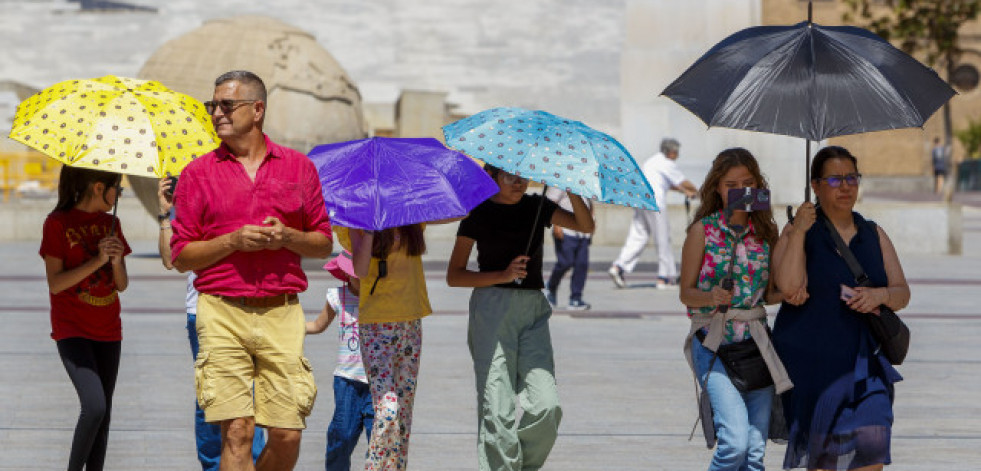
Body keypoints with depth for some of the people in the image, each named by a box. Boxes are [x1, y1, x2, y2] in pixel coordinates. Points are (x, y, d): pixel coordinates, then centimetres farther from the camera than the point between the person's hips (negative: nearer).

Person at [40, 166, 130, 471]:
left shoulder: (110, 224, 9)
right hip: (72, 330, -6)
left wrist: (116, 261, -12)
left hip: (107, 331, 6)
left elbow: (122, 285, 9)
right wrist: (97, 261, -21)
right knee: (95, 406, -20)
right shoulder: (58, 224, -8)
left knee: (103, 412, 4)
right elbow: (55, 283, -14)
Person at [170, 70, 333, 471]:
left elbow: (324, 244, 14)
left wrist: (287, 237, -7)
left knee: (286, 436, -1)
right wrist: (233, 241, -9)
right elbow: (181, 256, 6)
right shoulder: (198, 174, 8)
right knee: (236, 432, -10)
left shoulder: (298, 167, 11)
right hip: (222, 313, -1)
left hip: (282, 314, 1)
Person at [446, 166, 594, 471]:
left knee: (547, 406, -9)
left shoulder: (537, 207, 14)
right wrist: (502, 276, -12)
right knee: (498, 411, -9)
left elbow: (585, 226, 2)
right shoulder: (479, 214, 2)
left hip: (533, 310, 4)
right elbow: (454, 275, 0)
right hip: (492, 307, -4)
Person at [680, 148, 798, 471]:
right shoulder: (703, 230, -1)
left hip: (756, 346, 4)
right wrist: (710, 297, -20)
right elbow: (686, 292, 1)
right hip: (714, 344, -4)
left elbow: (768, 293, 14)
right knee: (735, 441, -21)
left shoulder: (765, 232, 9)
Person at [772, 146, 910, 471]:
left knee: (871, 438, -16)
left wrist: (880, 295, -12)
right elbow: (790, 288, -17)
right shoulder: (798, 233, -1)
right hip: (809, 356, -3)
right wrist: (797, 233, -20)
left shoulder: (874, 235, 11)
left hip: (862, 358, 3)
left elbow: (902, 294, 9)